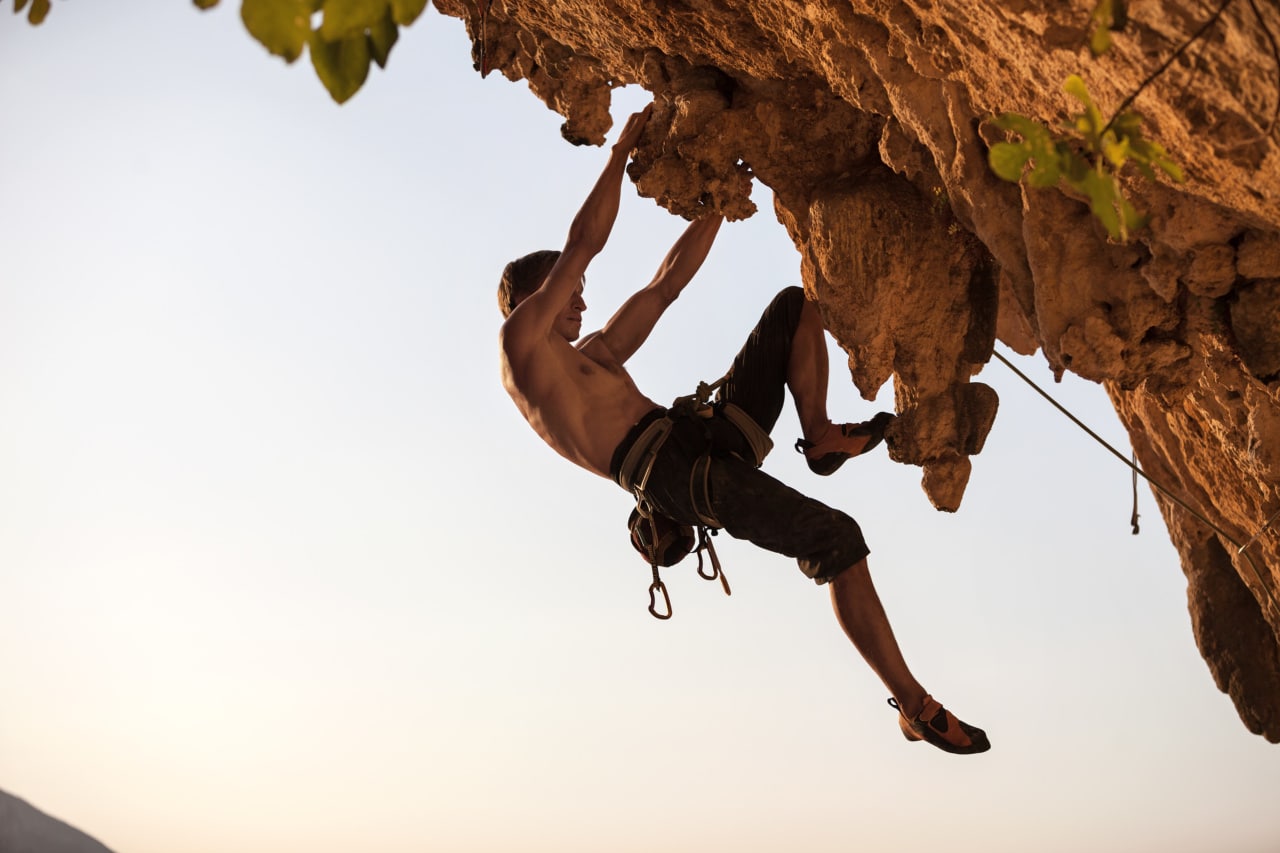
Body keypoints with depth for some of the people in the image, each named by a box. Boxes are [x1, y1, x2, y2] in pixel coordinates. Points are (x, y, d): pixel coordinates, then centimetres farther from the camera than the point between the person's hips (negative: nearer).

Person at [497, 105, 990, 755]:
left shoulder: (591, 355, 32)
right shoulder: (517, 340, 7)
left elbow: (666, 285, 33)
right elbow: (585, 241, 3)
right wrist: (622, 150, 12)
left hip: (708, 437, 10)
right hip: (671, 471, -10)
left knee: (796, 306, 14)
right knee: (838, 539, -23)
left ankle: (821, 435, -3)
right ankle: (916, 706, -15)